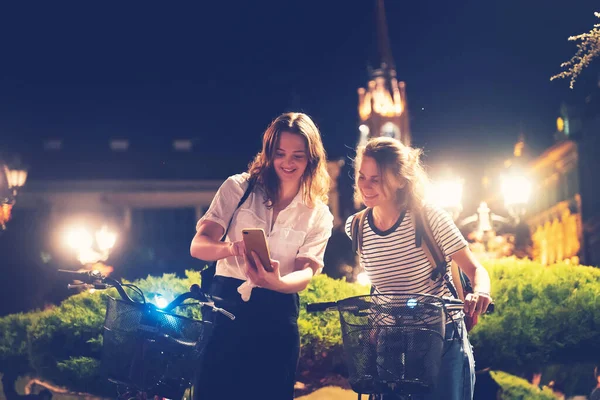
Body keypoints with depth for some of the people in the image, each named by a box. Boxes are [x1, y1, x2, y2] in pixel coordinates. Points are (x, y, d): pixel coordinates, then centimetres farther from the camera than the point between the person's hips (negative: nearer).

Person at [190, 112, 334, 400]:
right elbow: (198, 245, -8)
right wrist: (231, 248, -32)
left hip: (277, 316, 1)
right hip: (226, 304, -1)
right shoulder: (239, 187, 0)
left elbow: (306, 272, -8)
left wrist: (277, 282, -33)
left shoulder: (319, 215, 3)